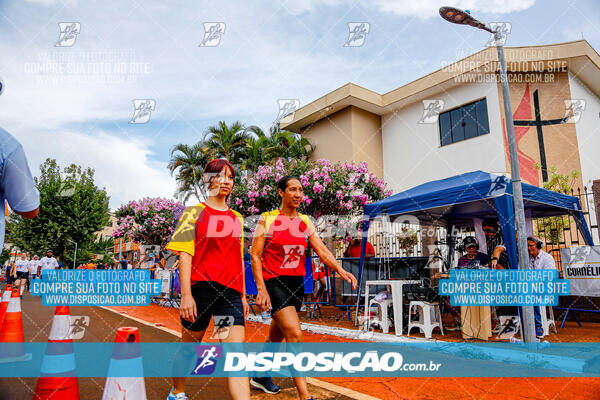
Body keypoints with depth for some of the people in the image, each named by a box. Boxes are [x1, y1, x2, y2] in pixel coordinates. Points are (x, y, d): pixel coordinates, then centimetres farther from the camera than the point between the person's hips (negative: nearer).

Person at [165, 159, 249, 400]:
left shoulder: (237, 218, 14)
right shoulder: (194, 213, 1)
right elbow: (185, 256, -6)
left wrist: (243, 295, 15)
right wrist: (186, 295, -14)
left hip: (231, 291, 3)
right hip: (201, 288, -3)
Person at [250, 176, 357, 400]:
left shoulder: (305, 222, 8)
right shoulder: (267, 220, -4)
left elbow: (322, 250, -2)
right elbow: (255, 255, -6)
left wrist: (340, 270, -20)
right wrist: (261, 289, -15)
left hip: (296, 283, 5)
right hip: (273, 281, -5)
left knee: (277, 335, 17)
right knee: (295, 334, -16)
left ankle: (260, 376, 40)